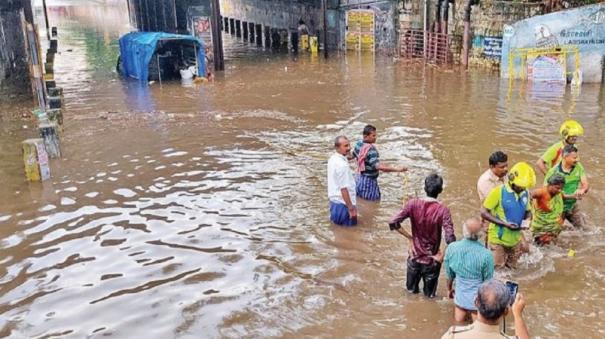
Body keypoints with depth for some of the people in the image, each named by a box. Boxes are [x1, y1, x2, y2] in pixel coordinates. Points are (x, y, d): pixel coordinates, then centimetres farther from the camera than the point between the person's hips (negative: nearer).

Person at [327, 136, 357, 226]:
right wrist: (351, 208, -23)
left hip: (334, 200, 10)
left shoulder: (333, 159, 4)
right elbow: (344, 188, -26)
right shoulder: (342, 165, -26)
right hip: (343, 204, -10)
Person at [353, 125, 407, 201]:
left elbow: (353, 155, 19)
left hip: (360, 178, 9)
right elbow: (378, 167, -37)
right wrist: (397, 169, -38)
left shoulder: (359, 144, -1)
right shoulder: (371, 149, -28)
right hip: (369, 181, -9)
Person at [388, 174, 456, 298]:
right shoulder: (442, 210, -20)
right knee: (429, 295, 19)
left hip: (414, 257, 2)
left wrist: (409, 237, -5)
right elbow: (450, 239, -26)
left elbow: (393, 222, -16)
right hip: (432, 260, -2)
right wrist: (443, 255, -10)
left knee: (411, 290, 27)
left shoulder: (413, 204, -13)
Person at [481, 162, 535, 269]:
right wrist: (504, 223, -24)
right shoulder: (499, 191, -18)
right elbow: (484, 213, -16)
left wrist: (528, 219, -10)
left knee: (511, 269, 19)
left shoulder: (525, 193, -1)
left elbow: (527, 212, 15)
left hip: (515, 239, 6)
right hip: (498, 238, -6)